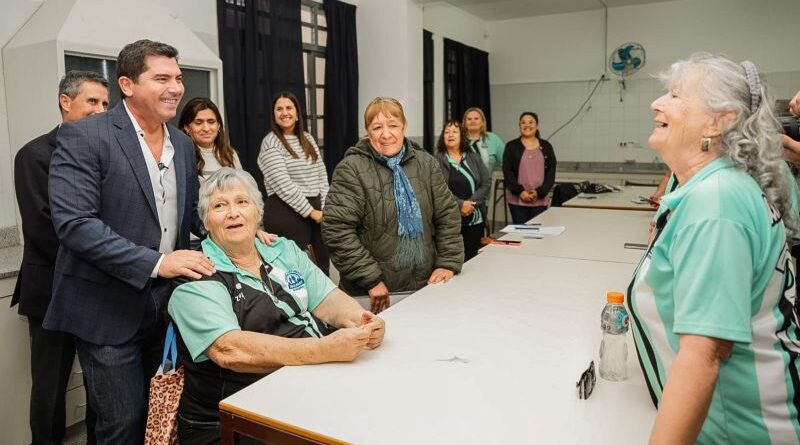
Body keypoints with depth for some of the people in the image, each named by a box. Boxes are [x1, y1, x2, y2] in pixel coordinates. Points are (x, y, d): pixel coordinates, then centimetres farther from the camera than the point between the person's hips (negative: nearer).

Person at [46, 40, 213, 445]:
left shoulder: (182, 143, 8)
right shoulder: (83, 136, -13)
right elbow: (74, 223, -22)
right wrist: (155, 262, -28)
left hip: (168, 304, 6)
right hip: (108, 308, -6)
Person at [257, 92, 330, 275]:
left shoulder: (308, 139, 14)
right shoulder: (271, 142, -5)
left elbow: (322, 175, 13)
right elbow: (283, 184, -13)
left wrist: (325, 209, 1)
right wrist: (310, 211, -12)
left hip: (315, 209, 6)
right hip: (285, 212, -6)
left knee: (322, 262, 8)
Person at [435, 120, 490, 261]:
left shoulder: (474, 158, 11)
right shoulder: (437, 160, -1)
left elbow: (485, 185, 5)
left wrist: (471, 203, -9)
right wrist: (460, 204, -17)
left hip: (475, 218, 3)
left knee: (472, 257, 6)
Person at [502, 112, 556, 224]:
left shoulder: (546, 147, 9)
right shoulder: (511, 146, 5)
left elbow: (551, 172, 5)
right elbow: (507, 171, -1)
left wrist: (540, 192, -7)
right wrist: (520, 191, -12)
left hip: (540, 200, 2)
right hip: (517, 199, -1)